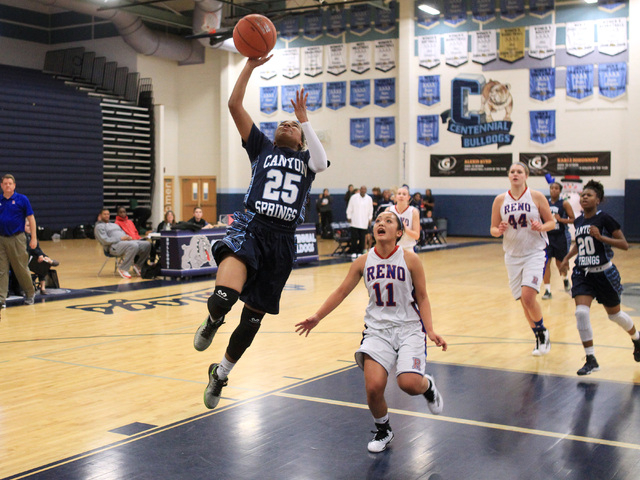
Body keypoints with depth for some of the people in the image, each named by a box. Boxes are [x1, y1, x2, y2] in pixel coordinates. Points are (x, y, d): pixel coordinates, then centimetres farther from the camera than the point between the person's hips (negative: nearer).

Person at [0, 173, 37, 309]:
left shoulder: (22, 199, -1)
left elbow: (31, 218, -2)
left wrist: (34, 238, -7)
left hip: (17, 238, -3)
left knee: (21, 268, 5)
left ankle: (30, 294, 23)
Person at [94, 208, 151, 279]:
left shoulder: (114, 225, 32)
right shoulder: (99, 227, 6)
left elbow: (124, 234, 28)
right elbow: (105, 240, -9)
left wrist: (128, 237, 2)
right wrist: (121, 238, -13)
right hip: (114, 246, -8)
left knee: (147, 244, -11)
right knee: (134, 245, -37)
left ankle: (138, 266, 0)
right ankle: (123, 269, -25)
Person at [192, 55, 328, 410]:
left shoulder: (306, 159, 19)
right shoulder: (262, 148, 16)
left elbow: (321, 163, -7)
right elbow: (234, 105, 8)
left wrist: (304, 117, -2)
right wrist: (250, 65, 2)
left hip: (282, 240, 3)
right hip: (250, 228, -2)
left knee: (252, 318, 10)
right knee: (224, 295, -30)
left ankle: (221, 373, 33)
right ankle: (212, 322, 8)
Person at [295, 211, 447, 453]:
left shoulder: (410, 260, -7)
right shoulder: (363, 262, 0)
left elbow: (422, 297, 0)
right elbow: (341, 292, 10)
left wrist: (430, 330, -11)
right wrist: (317, 317, 8)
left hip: (409, 328, -2)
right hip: (377, 329, 2)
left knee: (409, 383, -22)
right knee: (373, 387, -14)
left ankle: (427, 385, 18)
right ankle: (383, 431, 17)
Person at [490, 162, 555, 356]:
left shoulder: (536, 197, -4)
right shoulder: (500, 200, 1)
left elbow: (551, 222, 2)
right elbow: (493, 229, 6)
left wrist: (541, 227, -19)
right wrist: (499, 230, -16)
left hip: (534, 253, -3)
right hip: (512, 255, 3)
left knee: (528, 296, -19)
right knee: (524, 301, 7)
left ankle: (543, 331, 7)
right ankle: (539, 338, 26)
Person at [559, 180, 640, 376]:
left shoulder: (605, 219, -12)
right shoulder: (578, 221, 5)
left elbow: (624, 244, -14)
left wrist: (600, 237, -25)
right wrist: (568, 257, 9)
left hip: (604, 273, -4)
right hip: (582, 273, 4)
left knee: (614, 314, 13)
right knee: (581, 312, -15)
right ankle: (591, 360, -7)